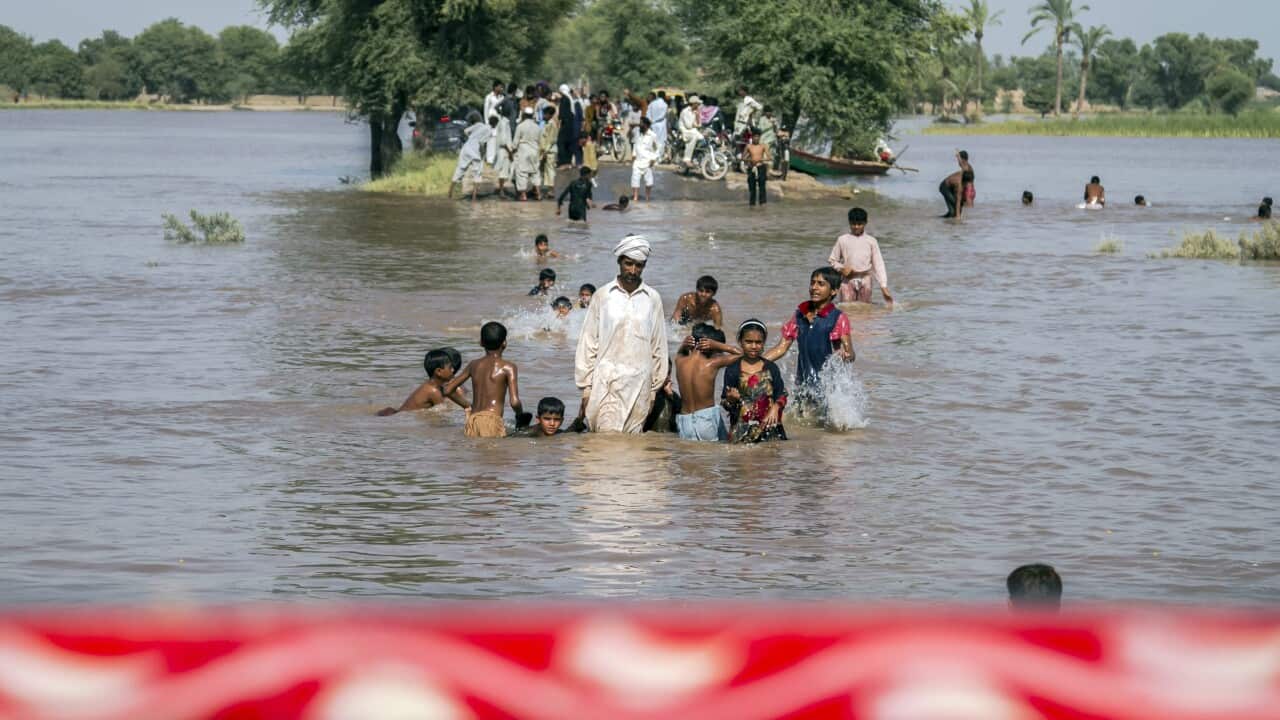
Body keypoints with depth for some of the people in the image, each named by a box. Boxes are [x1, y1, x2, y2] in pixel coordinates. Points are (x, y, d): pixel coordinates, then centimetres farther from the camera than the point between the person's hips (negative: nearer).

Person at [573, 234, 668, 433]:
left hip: (639, 385, 1)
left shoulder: (653, 299, 5)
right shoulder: (603, 296, 3)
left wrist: (655, 389, 10)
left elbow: (658, 348, 11)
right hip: (606, 382, -1)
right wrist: (586, 388, 2)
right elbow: (587, 344, 5)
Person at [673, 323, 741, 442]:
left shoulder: (680, 361, 0)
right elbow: (740, 354, 3)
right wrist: (717, 345, -3)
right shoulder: (712, 364, -10)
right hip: (707, 421, -4)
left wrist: (684, 346, 6)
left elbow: (680, 353, 28)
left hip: (684, 422, 4)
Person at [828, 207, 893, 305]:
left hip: (865, 280, 1)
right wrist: (841, 268, -10)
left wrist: (884, 287, -6)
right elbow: (832, 260, 11)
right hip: (847, 280, -1)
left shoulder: (871, 241, 5)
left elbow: (878, 264, 2)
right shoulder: (842, 240, 5)